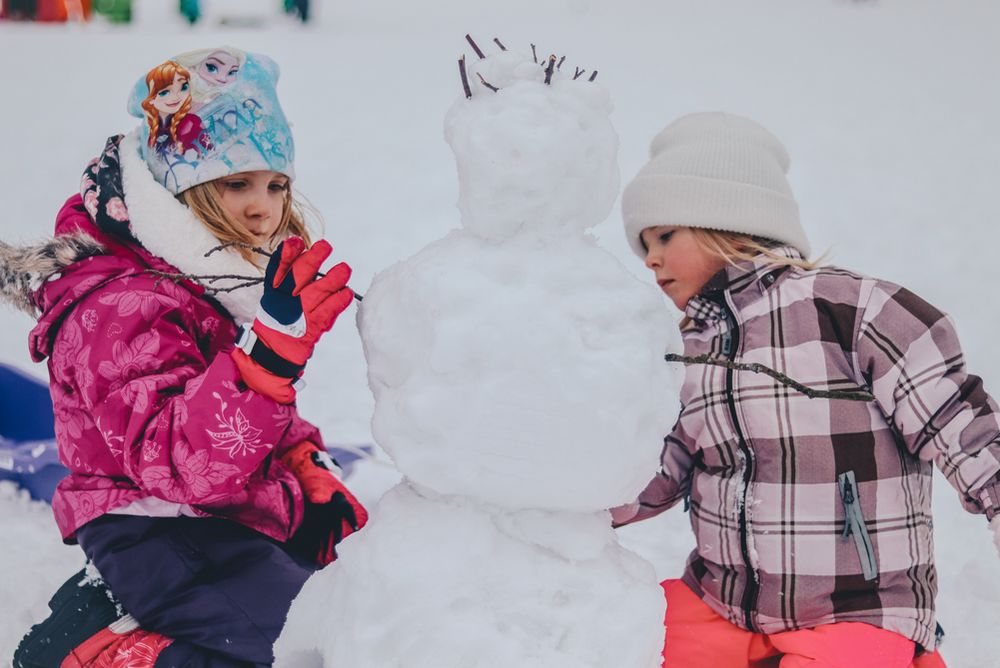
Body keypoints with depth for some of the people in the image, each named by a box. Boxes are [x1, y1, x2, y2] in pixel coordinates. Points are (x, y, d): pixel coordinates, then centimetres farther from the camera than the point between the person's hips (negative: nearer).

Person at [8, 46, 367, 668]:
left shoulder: (228, 284, 12)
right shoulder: (121, 311, -19)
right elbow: (185, 463, -32)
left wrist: (312, 476, 6)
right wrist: (271, 346, -42)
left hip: (252, 518, 10)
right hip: (166, 540, -10)